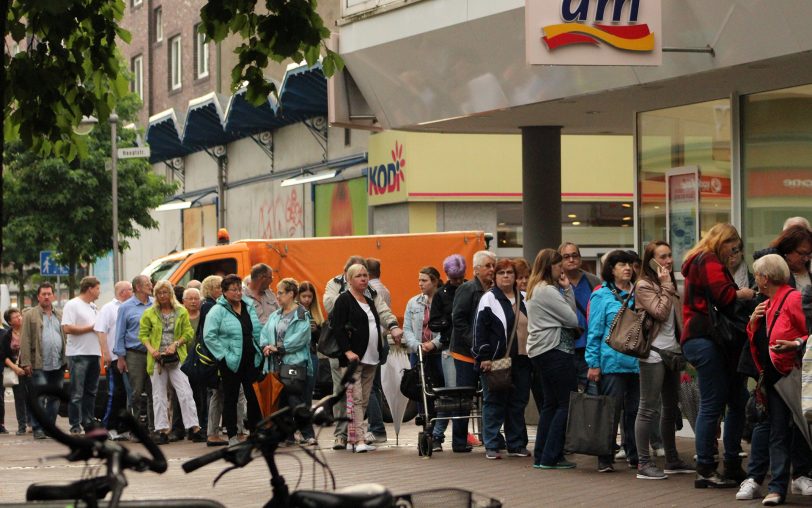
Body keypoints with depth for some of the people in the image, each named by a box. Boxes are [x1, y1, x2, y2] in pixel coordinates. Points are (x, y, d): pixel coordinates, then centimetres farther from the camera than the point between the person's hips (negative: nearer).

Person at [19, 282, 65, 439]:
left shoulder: (60, 316, 16)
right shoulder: (30, 315, 3)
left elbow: (67, 337, 15)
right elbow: (25, 340, -3)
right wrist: (26, 362, -11)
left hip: (58, 365, 4)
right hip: (39, 365, -4)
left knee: (55, 398, 8)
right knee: (40, 398, -8)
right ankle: (38, 429, -5)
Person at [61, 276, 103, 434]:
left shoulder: (94, 307, 19)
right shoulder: (72, 305, -6)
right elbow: (67, 328, -17)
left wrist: (103, 352, 15)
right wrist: (90, 328, -11)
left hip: (94, 354, 8)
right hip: (78, 355, -8)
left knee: (91, 391, 10)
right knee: (77, 393, -7)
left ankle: (88, 422, 17)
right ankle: (75, 425, -5)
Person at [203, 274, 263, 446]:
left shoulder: (248, 306, 9)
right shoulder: (218, 311, -8)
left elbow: (257, 331, 14)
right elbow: (209, 336, -12)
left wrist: (261, 350, 5)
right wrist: (224, 354, -14)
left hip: (251, 359, 5)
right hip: (231, 362, -4)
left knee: (253, 396, 7)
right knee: (231, 398, 4)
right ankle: (232, 435, 9)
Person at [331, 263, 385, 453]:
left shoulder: (369, 302, 20)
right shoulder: (344, 300, -4)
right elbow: (337, 328, -12)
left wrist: (379, 352, 16)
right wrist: (348, 351, -21)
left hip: (370, 359, 8)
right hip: (353, 358, -8)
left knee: (364, 400, 6)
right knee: (355, 398, -13)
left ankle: (351, 439, 10)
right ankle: (359, 439, -18)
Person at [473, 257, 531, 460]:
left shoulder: (523, 299, 15)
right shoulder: (489, 299, -3)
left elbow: (530, 328, 23)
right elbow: (480, 330, -8)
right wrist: (484, 357, -15)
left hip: (520, 360, 6)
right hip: (496, 361, -6)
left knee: (518, 402, 8)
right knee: (494, 402, -2)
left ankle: (517, 444, 15)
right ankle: (491, 446, 2)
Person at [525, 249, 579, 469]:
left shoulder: (535, 289, 17)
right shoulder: (547, 291, -14)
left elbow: (569, 313, 13)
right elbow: (572, 319, -11)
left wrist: (567, 289, 5)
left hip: (539, 352, 10)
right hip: (554, 350, -10)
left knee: (550, 403, 14)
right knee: (567, 403, -6)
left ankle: (541, 456, 14)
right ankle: (550, 457, -8)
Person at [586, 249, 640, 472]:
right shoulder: (601, 296, 0)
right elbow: (594, 332, -2)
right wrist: (593, 363, -7)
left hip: (636, 362, 5)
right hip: (612, 362, -4)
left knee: (635, 411, 6)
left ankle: (634, 455, 14)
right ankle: (605, 459, 2)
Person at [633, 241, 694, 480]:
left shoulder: (669, 285, 16)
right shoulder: (644, 286, -9)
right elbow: (660, 312, -21)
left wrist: (683, 348, 12)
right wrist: (666, 286, -13)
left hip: (672, 352, 9)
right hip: (653, 353, -9)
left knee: (671, 408, 14)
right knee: (649, 408, -8)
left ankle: (672, 460, 22)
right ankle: (644, 463, -8)